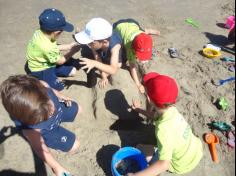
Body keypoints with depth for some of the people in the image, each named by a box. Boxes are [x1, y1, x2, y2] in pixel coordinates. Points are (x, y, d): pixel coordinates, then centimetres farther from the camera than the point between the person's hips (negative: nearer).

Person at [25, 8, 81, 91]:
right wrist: (72, 51, -12)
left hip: (46, 62, 8)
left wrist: (70, 46, -5)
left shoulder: (40, 33, -15)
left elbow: (55, 48, 2)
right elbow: (60, 61, -20)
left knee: (72, 71, 10)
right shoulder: (47, 47, -40)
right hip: (40, 70, -8)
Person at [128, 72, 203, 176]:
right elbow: (155, 116, 9)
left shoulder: (164, 129, -40)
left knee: (140, 149, -3)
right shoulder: (171, 110, -15)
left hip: (183, 166, -7)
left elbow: (163, 164, -43)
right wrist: (138, 109, 13)